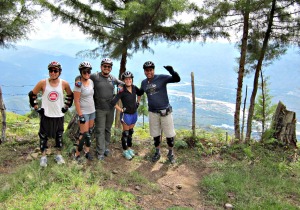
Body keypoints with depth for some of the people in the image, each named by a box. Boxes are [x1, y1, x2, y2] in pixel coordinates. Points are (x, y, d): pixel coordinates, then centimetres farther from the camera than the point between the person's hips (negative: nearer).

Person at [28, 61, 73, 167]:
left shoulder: (64, 84, -5)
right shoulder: (43, 83, -9)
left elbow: (70, 95, 12)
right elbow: (32, 94, 2)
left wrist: (66, 107, 6)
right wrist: (36, 107, -1)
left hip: (59, 115, 1)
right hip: (46, 115, -1)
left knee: (59, 135, 11)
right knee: (43, 136, 6)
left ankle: (59, 155, 27)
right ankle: (43, 156, 21)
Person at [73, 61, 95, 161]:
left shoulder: (91, 82, 4)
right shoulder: (79, 84, -16)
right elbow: (76, 101, -16)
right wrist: (80, 115, -17)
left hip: (92, 111, 7)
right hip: (83, 112, -7)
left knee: (90, 132, 13)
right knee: (84, 134, -5)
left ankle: (87, 151, 27)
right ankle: (77, 154, 10)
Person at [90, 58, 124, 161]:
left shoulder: (113, 78, 6)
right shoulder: (94, 76, -8)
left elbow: (122, 83, 23)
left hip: (111, 109, 5)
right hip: (99, 109, -4)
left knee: (108, 129, 16)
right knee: (100, 131, 1)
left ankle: (106, 147, 31)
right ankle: (100, 152, 10)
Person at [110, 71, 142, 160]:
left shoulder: (134, 88, -4)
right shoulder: (122, 91, -21)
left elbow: (139, 93, 19)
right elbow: (113, 102, -24)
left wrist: (138, 102, 12)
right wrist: (120, 110, -15)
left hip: (134, 113, 5)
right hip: (126, 114, -5)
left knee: (131, 132, 18)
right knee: (125, 133, 6)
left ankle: (129, 148, 34)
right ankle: (125, 151, 20)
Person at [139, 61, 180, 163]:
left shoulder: (161, 78, -9)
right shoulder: (144, 82, 6)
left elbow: (177, 79, -20)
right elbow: (140, 92, 27)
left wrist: (172, 71, -38)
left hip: (165, 111, -4)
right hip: (153, 112, 4)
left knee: (169, 134, 3)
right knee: (155, 134, 14)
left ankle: (171, 153, 23)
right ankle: (157, 152, 32)